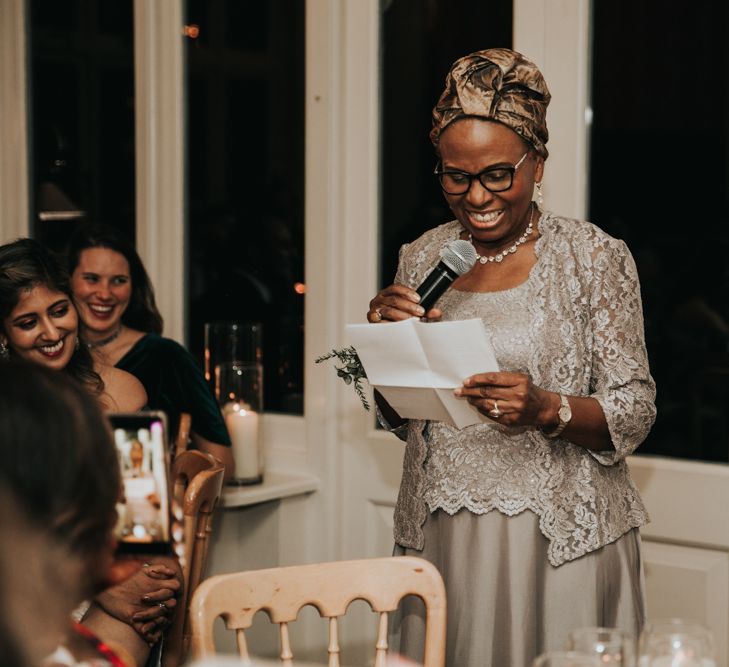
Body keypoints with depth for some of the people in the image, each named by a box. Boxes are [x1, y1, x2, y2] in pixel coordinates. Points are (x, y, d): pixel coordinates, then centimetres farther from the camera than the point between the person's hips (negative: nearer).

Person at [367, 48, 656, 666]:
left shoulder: (595, 256, -6)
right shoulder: (422, 257, 5)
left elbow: (635, 411, -7)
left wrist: (547, 409, -24)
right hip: (441, 539, 3)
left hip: (560, 542, -3)